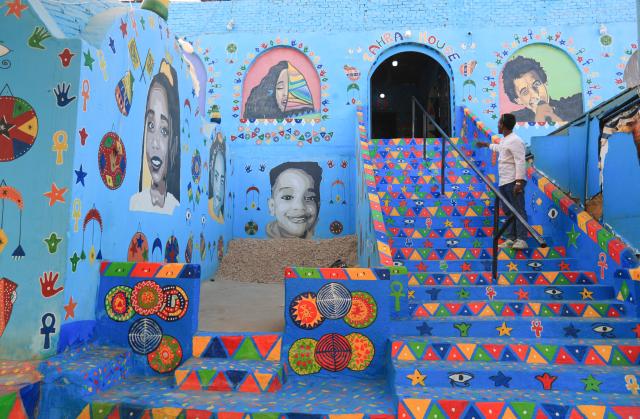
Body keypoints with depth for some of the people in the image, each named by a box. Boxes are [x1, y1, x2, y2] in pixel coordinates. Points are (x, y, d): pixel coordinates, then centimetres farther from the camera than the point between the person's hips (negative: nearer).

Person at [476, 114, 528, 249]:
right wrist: (486, 144, 59)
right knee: (508, 212, 8)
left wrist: (519, 182, -25)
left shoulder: (514, 140, -12)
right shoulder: (504, 140, 18)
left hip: (513, 182, -10)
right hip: (503, 183, 10)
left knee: (518, 210, -11)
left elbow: (520, 162, -19)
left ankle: (521, 240, -14)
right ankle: (510, 238, 11)